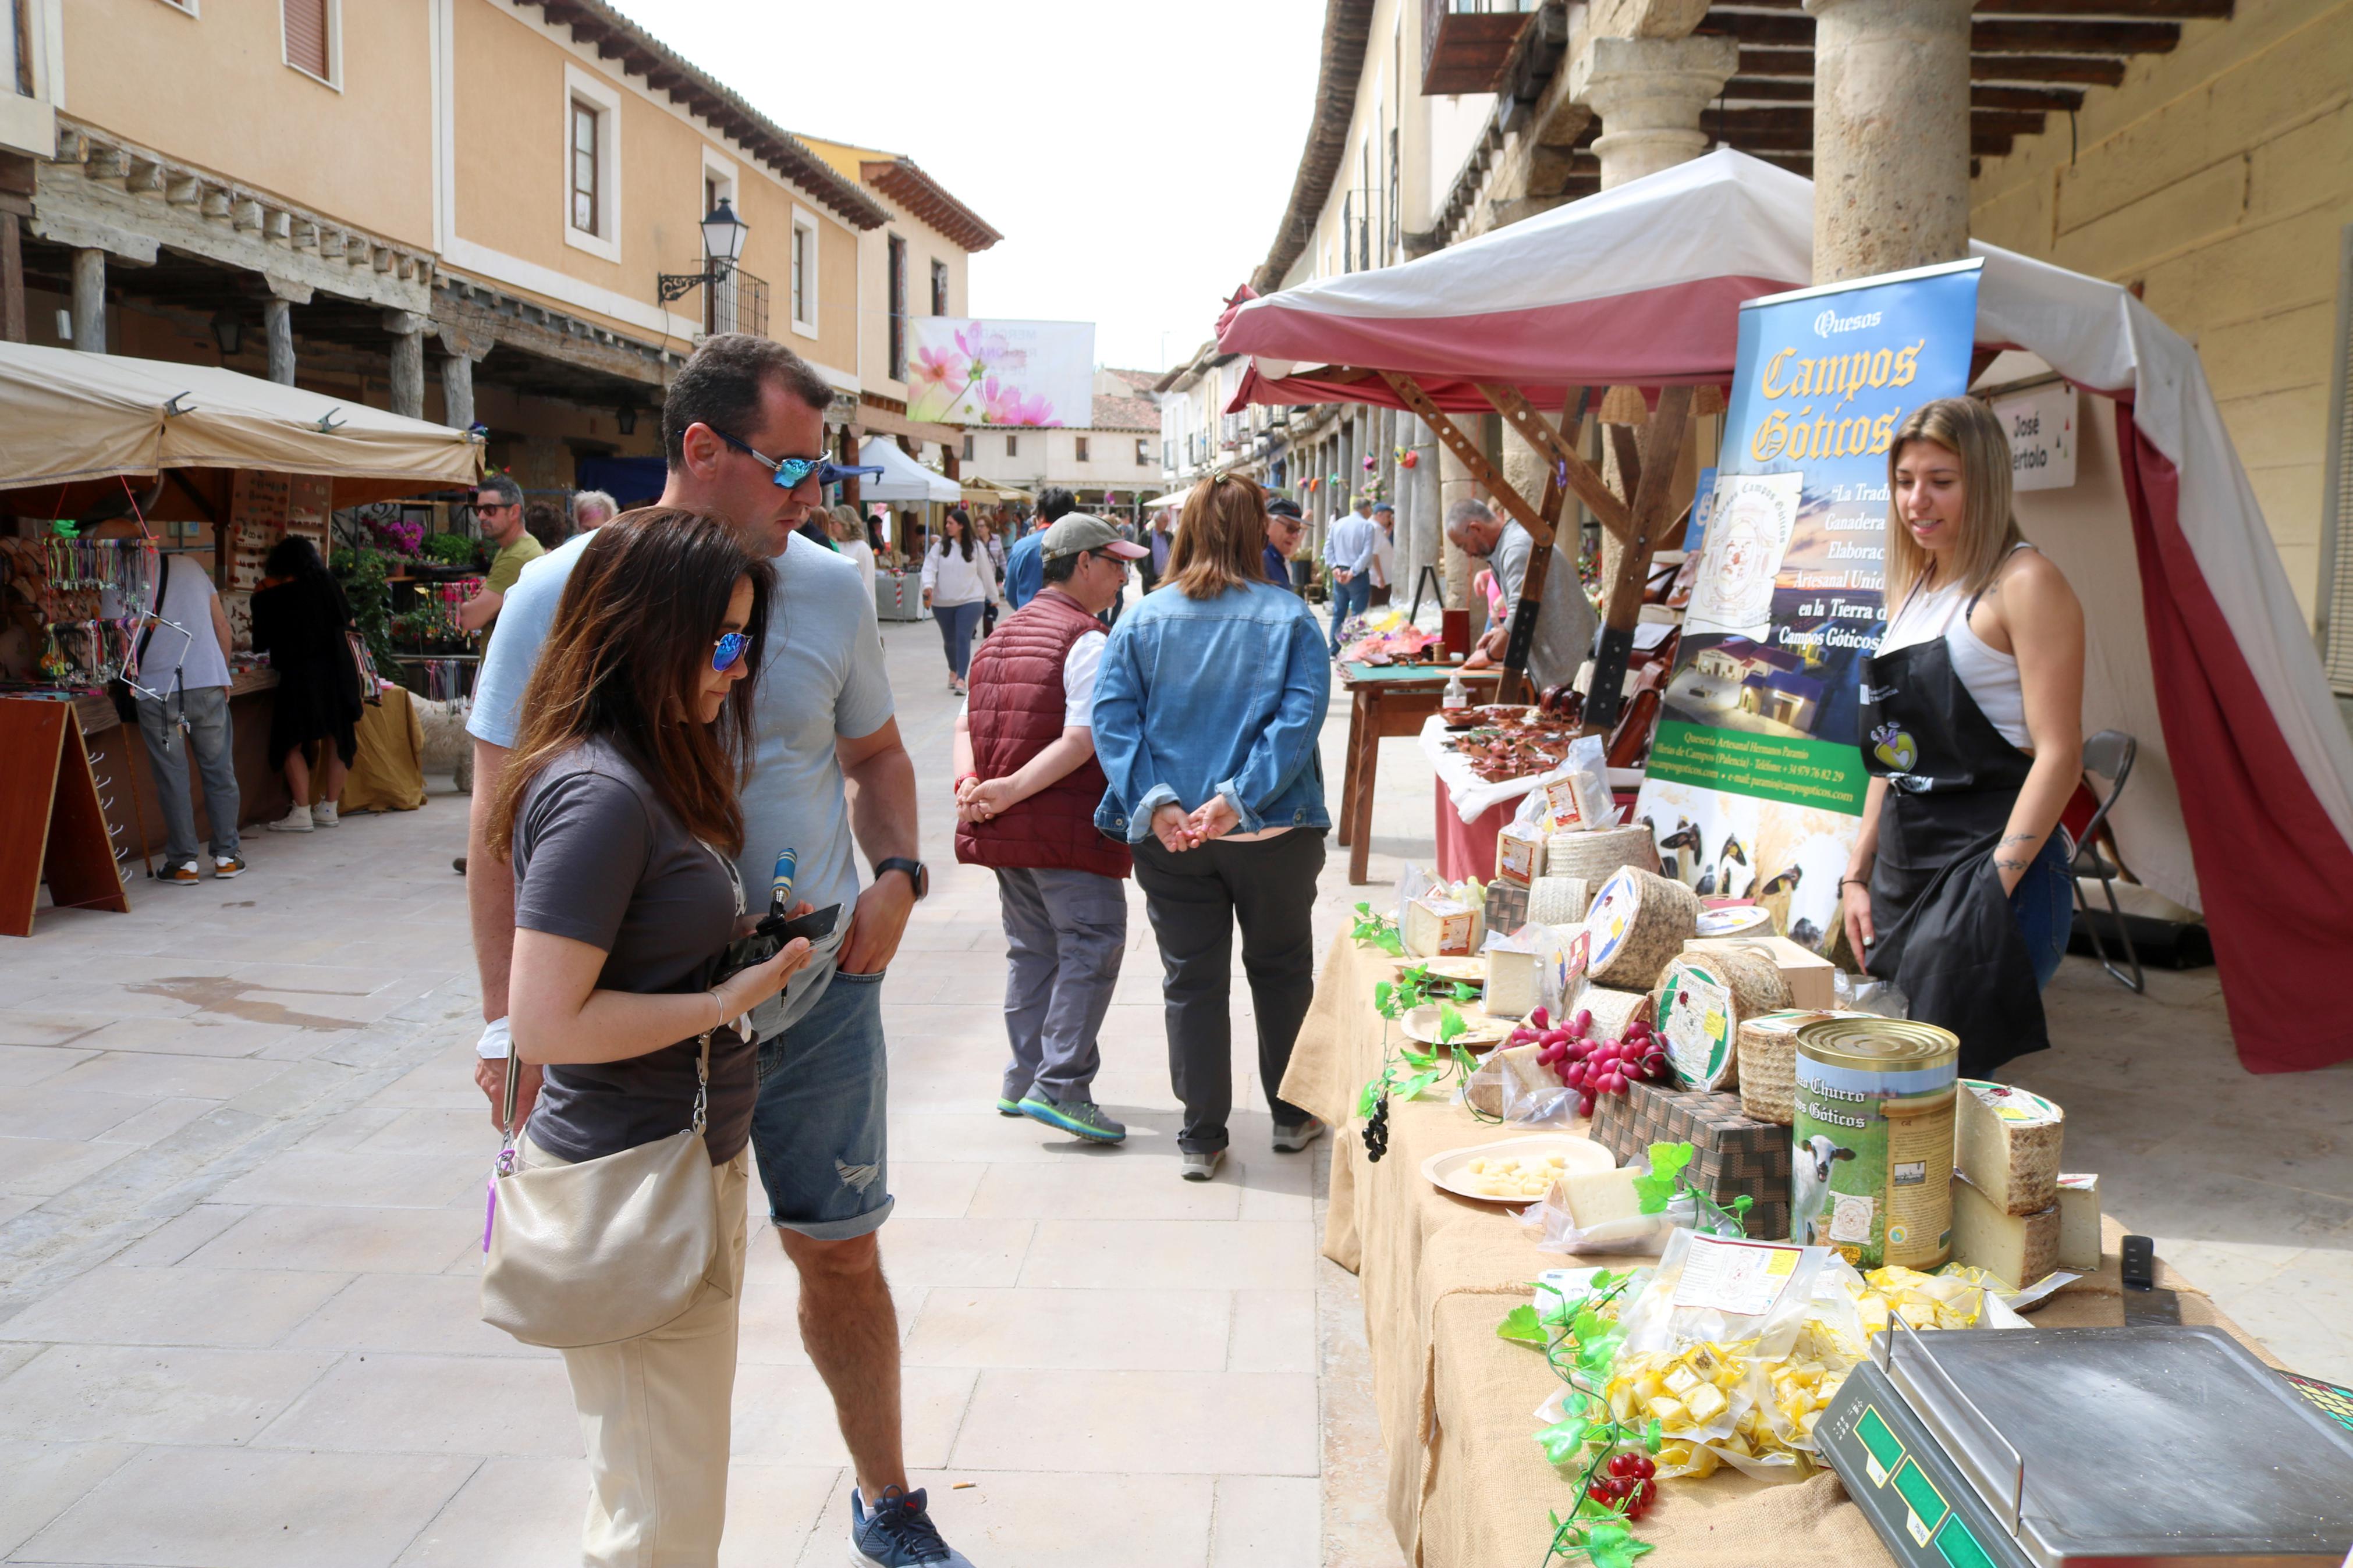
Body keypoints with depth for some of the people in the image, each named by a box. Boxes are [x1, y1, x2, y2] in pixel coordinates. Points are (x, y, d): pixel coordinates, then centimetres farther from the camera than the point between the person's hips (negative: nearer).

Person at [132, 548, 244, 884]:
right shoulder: (190, 567, 12)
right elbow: (222, 626, 13)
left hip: (156, 689, -3)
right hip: (208, 683, 3)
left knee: (171, 775, 3)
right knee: (219, 769, 10)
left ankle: (183, 862, 5)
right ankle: (227, 856, 13)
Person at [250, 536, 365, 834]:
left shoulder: (269, 598, -2)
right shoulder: (327, 584, 2)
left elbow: (261, 644, 9)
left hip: (299, 675, -3)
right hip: (338, 672, 3)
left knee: (292, 742, 6)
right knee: (336, 738, 11)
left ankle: (302, 813, 0)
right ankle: (328, 809, 17)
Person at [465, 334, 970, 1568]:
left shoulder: (828, 588, -1)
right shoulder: (566, 592, -10)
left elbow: (876, 753, 14)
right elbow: (504, 814, -5)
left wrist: (898, 877, -5)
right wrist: (505, 1018, -8)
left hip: (818, 991, 2)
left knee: (841, 1249, 13)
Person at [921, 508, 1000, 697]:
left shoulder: (975, 547, -2)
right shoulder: (940, 546, 0)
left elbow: (986, 572, 5)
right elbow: (930, 567, -10)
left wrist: (994, 596, 12)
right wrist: (928, 585, -30)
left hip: (970, 600, -2)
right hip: (943, 602, 2)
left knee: (963, 638, -14)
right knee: (949, 639, 16)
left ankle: (961, 678, -16)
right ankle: (953, 671, 40)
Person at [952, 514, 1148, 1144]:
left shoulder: (1002, 635, 16)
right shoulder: (1088, 641, -10)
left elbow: (966, 722, 12)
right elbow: (1083, 741, -20)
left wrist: (968, 783, -3)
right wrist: (1011, 791, -20)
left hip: (1006, 829, 9)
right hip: (1067, 826, -9)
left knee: (1032, 949, 16)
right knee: (1092, 945, -4)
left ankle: (1024, 1080, 21)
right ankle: (1061, 1086, -7)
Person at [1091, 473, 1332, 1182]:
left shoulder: (1142, 620, 0)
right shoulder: (1290, 618, -5)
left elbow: (1111, 717, -9)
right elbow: (1300, 717, -16)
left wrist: (1155, 802, -15)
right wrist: (1240, 798, -19)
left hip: (1168, 839, 1)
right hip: (1273, 833, -1)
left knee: (1191, 981, 10)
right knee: (1281, 971, 17)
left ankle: (1202, 1137, 17)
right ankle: (1292, 1115, 30)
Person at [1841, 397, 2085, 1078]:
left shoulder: (2024, 583, -7)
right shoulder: (1914, 591, 16)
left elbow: (2058, 753, -14)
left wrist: (1998, 881, -19)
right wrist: (1858, 874, 14)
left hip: (1987, 870, -8)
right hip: (1902, 870, 8)